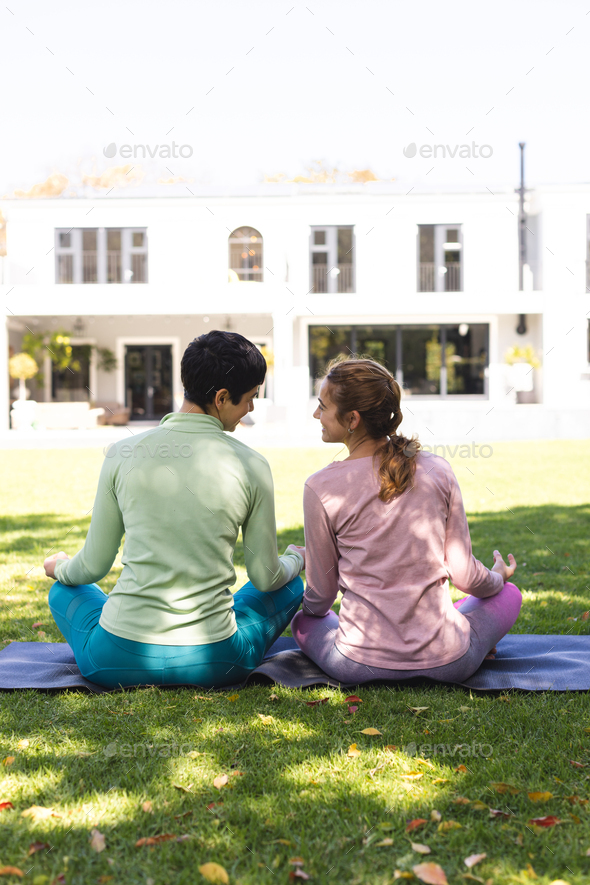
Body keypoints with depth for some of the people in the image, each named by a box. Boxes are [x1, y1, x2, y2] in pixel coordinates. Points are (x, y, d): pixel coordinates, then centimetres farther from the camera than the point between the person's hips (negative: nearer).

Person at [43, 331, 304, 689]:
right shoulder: (251, 465, -8)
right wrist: (296, 560, 25)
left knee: (65, 589, 34)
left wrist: (60, 568, 28)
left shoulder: (122, 454, -4)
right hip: (212, 665, -2)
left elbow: (94, 566, 4)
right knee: (290, 584, 26)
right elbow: (265, 578, 1)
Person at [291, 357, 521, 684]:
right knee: (508, 594, 30)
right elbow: (464, 575, 2)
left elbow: (320, 597, 0)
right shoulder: (438, 470, -6)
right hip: (446, 663, 1)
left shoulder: (321, 488, -12)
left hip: (359, 665, -1)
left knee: (304, 615, 33)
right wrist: (498, 578, 26)